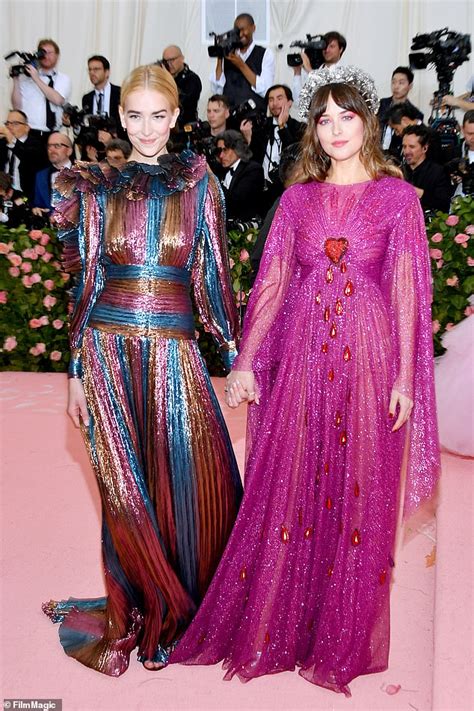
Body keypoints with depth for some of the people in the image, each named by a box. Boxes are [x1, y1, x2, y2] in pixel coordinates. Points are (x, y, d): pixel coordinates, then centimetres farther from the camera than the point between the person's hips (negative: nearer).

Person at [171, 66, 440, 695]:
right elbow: (271, 283, 7)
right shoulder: (297, 198, 11)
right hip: (301, 355, 2)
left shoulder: (397, 196, 5)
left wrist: (405, 378, -7)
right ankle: (270, 628, 22)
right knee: (287, 490, 4)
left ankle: (343, 640, 23)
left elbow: (407, 290, 0)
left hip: (368, 357, -1)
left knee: (358, 493, 5)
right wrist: (244, 362, 0)